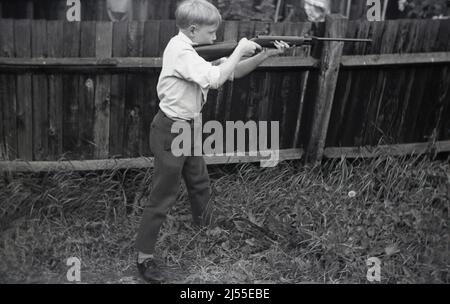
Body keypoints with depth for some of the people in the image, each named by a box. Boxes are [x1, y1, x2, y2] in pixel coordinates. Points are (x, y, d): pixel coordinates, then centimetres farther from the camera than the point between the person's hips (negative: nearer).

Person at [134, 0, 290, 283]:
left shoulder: (192, 50, 8)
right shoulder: (180, 50, -21)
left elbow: (232, 71, 8)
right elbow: (215, 78, -34)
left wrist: (264, 54, -4)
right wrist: (239, 49, -20)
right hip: (171, 132, -9)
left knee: (201, 186, 21)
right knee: (163, 197, 0)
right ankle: (144, 258, 15)